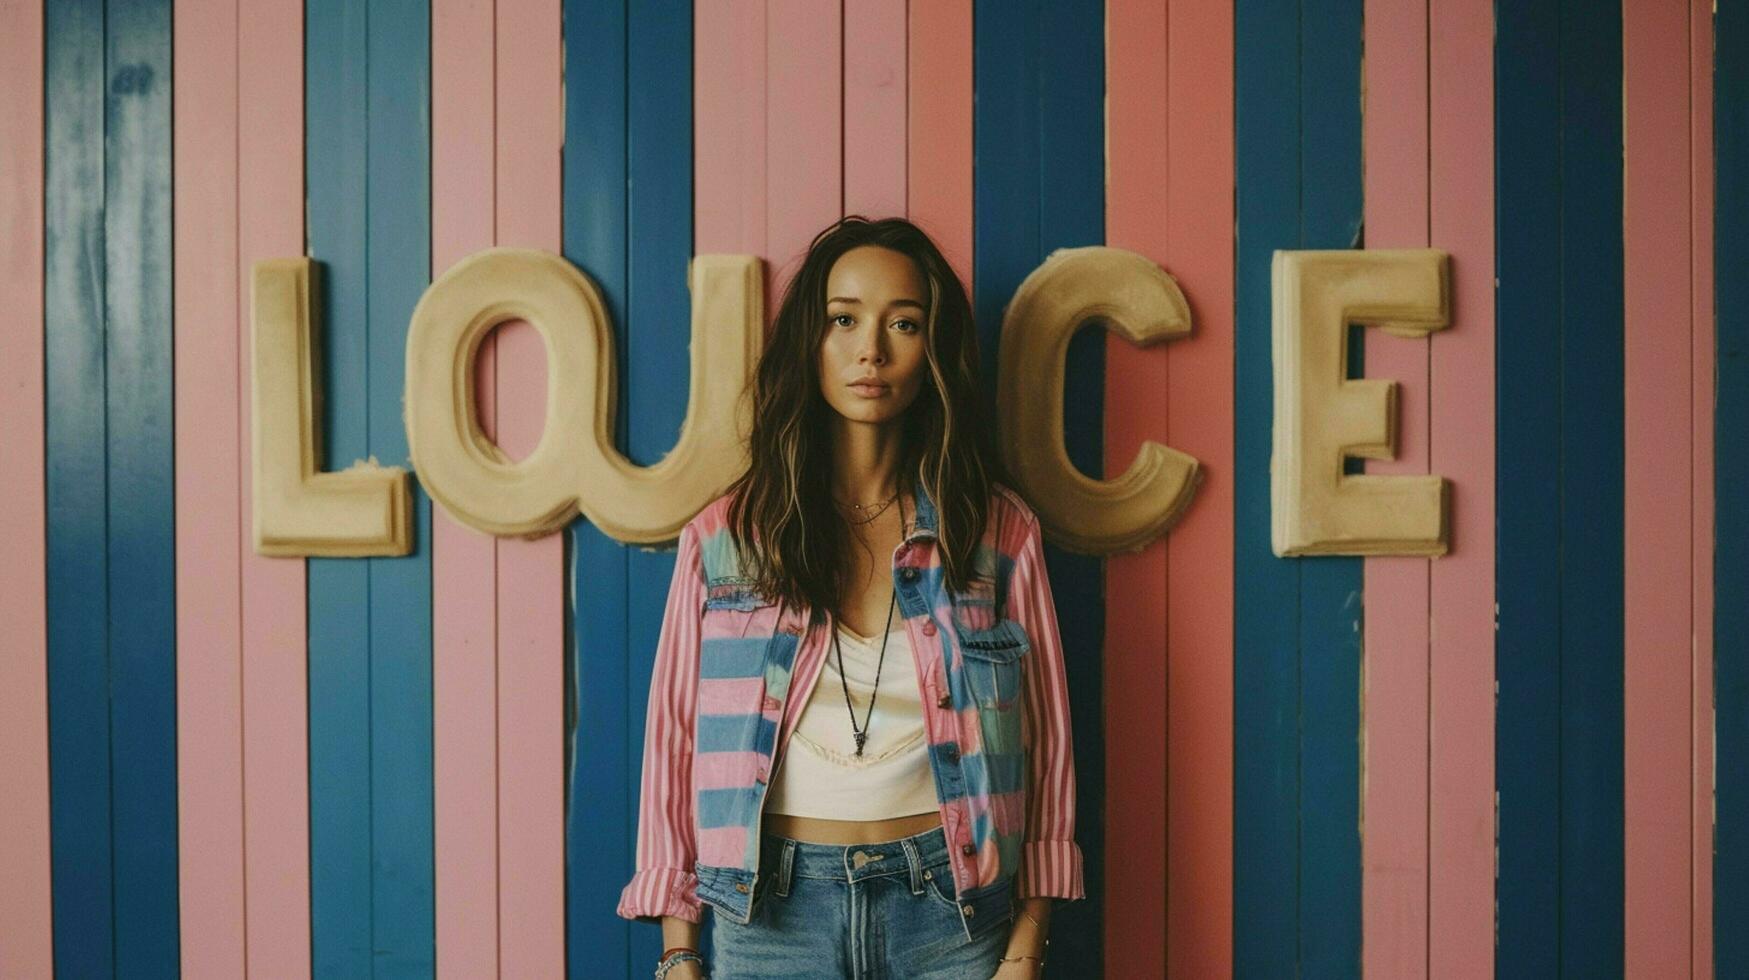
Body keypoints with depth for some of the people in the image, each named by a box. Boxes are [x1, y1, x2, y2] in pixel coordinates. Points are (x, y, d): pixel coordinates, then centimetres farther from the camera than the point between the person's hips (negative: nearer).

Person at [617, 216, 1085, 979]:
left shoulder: (997, 532, 0)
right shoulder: (723, 538, 1)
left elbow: (1043, 744, 1)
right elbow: (676, 740, 3)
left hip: (952, 911, 0)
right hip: (769, 911, 0)